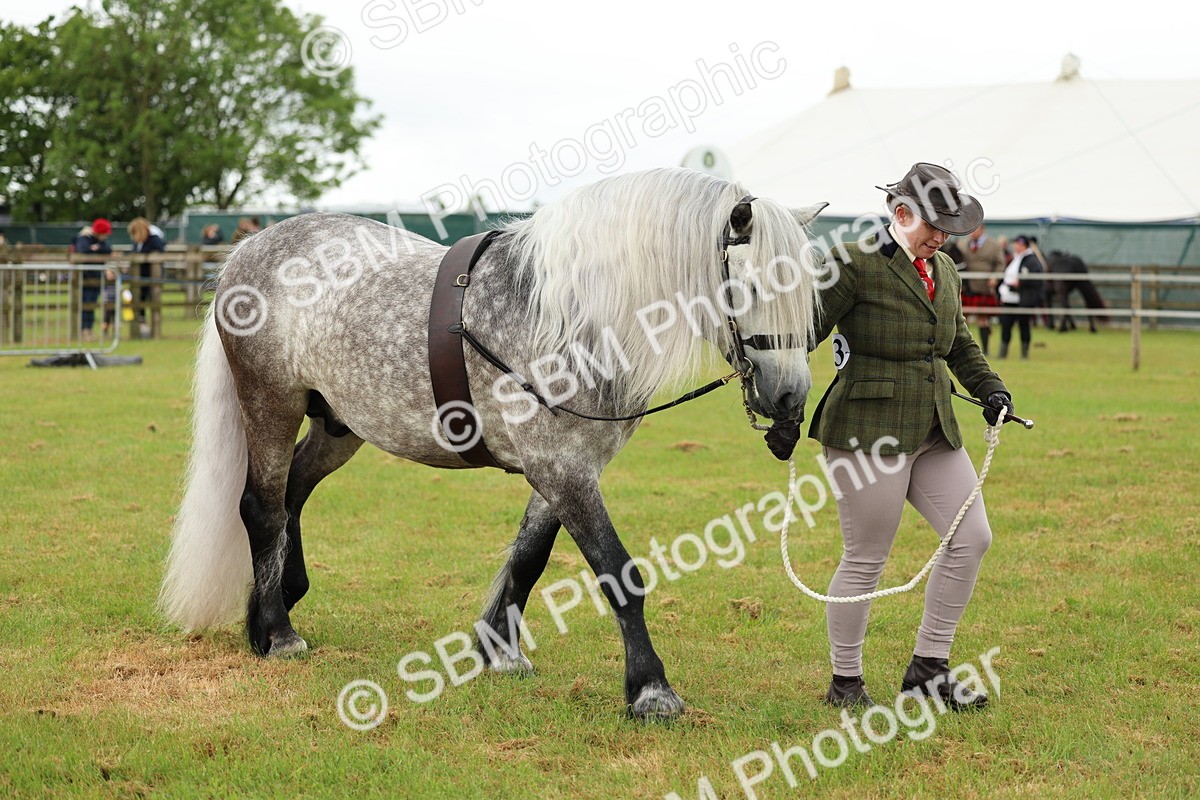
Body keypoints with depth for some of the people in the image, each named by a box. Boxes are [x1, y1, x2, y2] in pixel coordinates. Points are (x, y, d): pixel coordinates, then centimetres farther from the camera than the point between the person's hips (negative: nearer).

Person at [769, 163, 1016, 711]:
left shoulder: (944, 271, 13)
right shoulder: (854, 265, -11)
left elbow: (961, 344, 26)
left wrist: (990, 389, 11)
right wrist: (785, 415, -13)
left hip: (933, 430, 8)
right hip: (869, 431, -8)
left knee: (972, 538, 2)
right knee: (865, 561, -1)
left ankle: (928, 668, 13)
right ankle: (844, 682, 16)